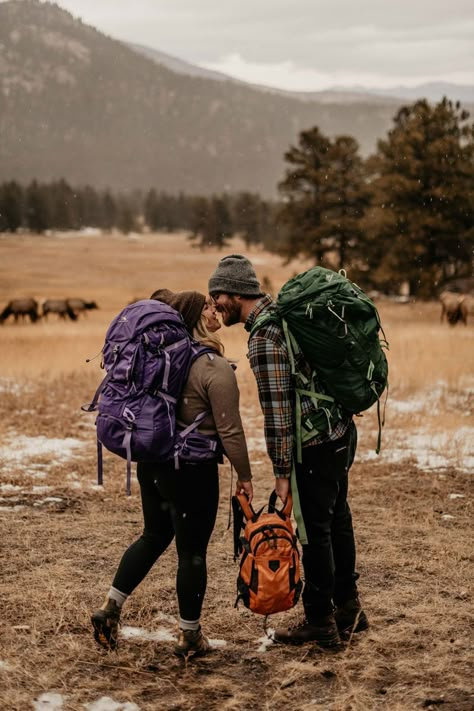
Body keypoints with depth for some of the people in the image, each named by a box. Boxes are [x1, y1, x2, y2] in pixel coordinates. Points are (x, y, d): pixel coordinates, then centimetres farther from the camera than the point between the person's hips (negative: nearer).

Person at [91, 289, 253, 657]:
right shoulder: (216, 369, -17)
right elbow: (230, 431, -15)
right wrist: (244, 475, -5)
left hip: (152, 462, 7)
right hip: (192, 470, -7)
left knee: (154, 536, 24)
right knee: (192, 551, 7)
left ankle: (110, 608, 21)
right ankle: (190, 635, 19)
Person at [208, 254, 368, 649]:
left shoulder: (264, 337, -19)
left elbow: (277, 409, -21)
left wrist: (282, 471, -16)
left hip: (316, 445, -10)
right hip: (342, 431, 10)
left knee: (315, 531, 1)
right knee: (337, 521, 19)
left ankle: (321, 624, 12)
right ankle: (348, 609, 32)